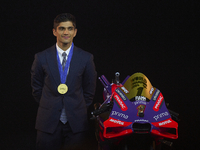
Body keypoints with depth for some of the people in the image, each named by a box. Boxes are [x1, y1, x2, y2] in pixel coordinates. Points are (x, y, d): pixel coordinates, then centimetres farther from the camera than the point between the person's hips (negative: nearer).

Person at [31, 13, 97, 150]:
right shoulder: (42, 58, 1)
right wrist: (48, 107, 9)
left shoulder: (86, 58, 2)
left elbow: (89, 89, 10)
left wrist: (79, 110, 8)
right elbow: (37, 88, 11)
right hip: (48, 122, 0)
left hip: (76, 122, 0)